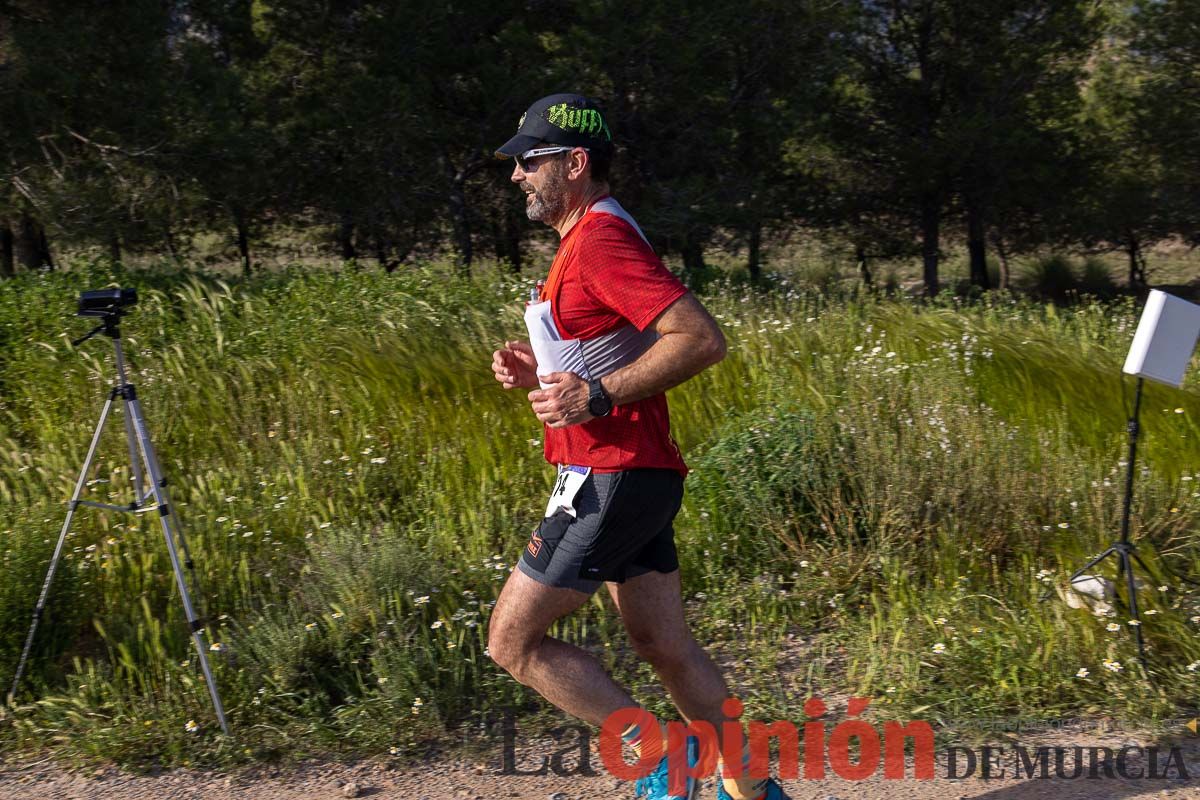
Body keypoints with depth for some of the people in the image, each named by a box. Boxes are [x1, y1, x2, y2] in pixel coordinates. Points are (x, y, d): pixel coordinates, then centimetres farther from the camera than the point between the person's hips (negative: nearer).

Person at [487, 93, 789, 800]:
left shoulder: (601, 239, -16)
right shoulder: (589, 239, 17)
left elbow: (701, 339, -25)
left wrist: (596, 397, -25)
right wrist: (540, 373, 11)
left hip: (611, 477, -10)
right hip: (637, 476, 10)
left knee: (513, 640, -4)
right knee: (665, 646, 14)